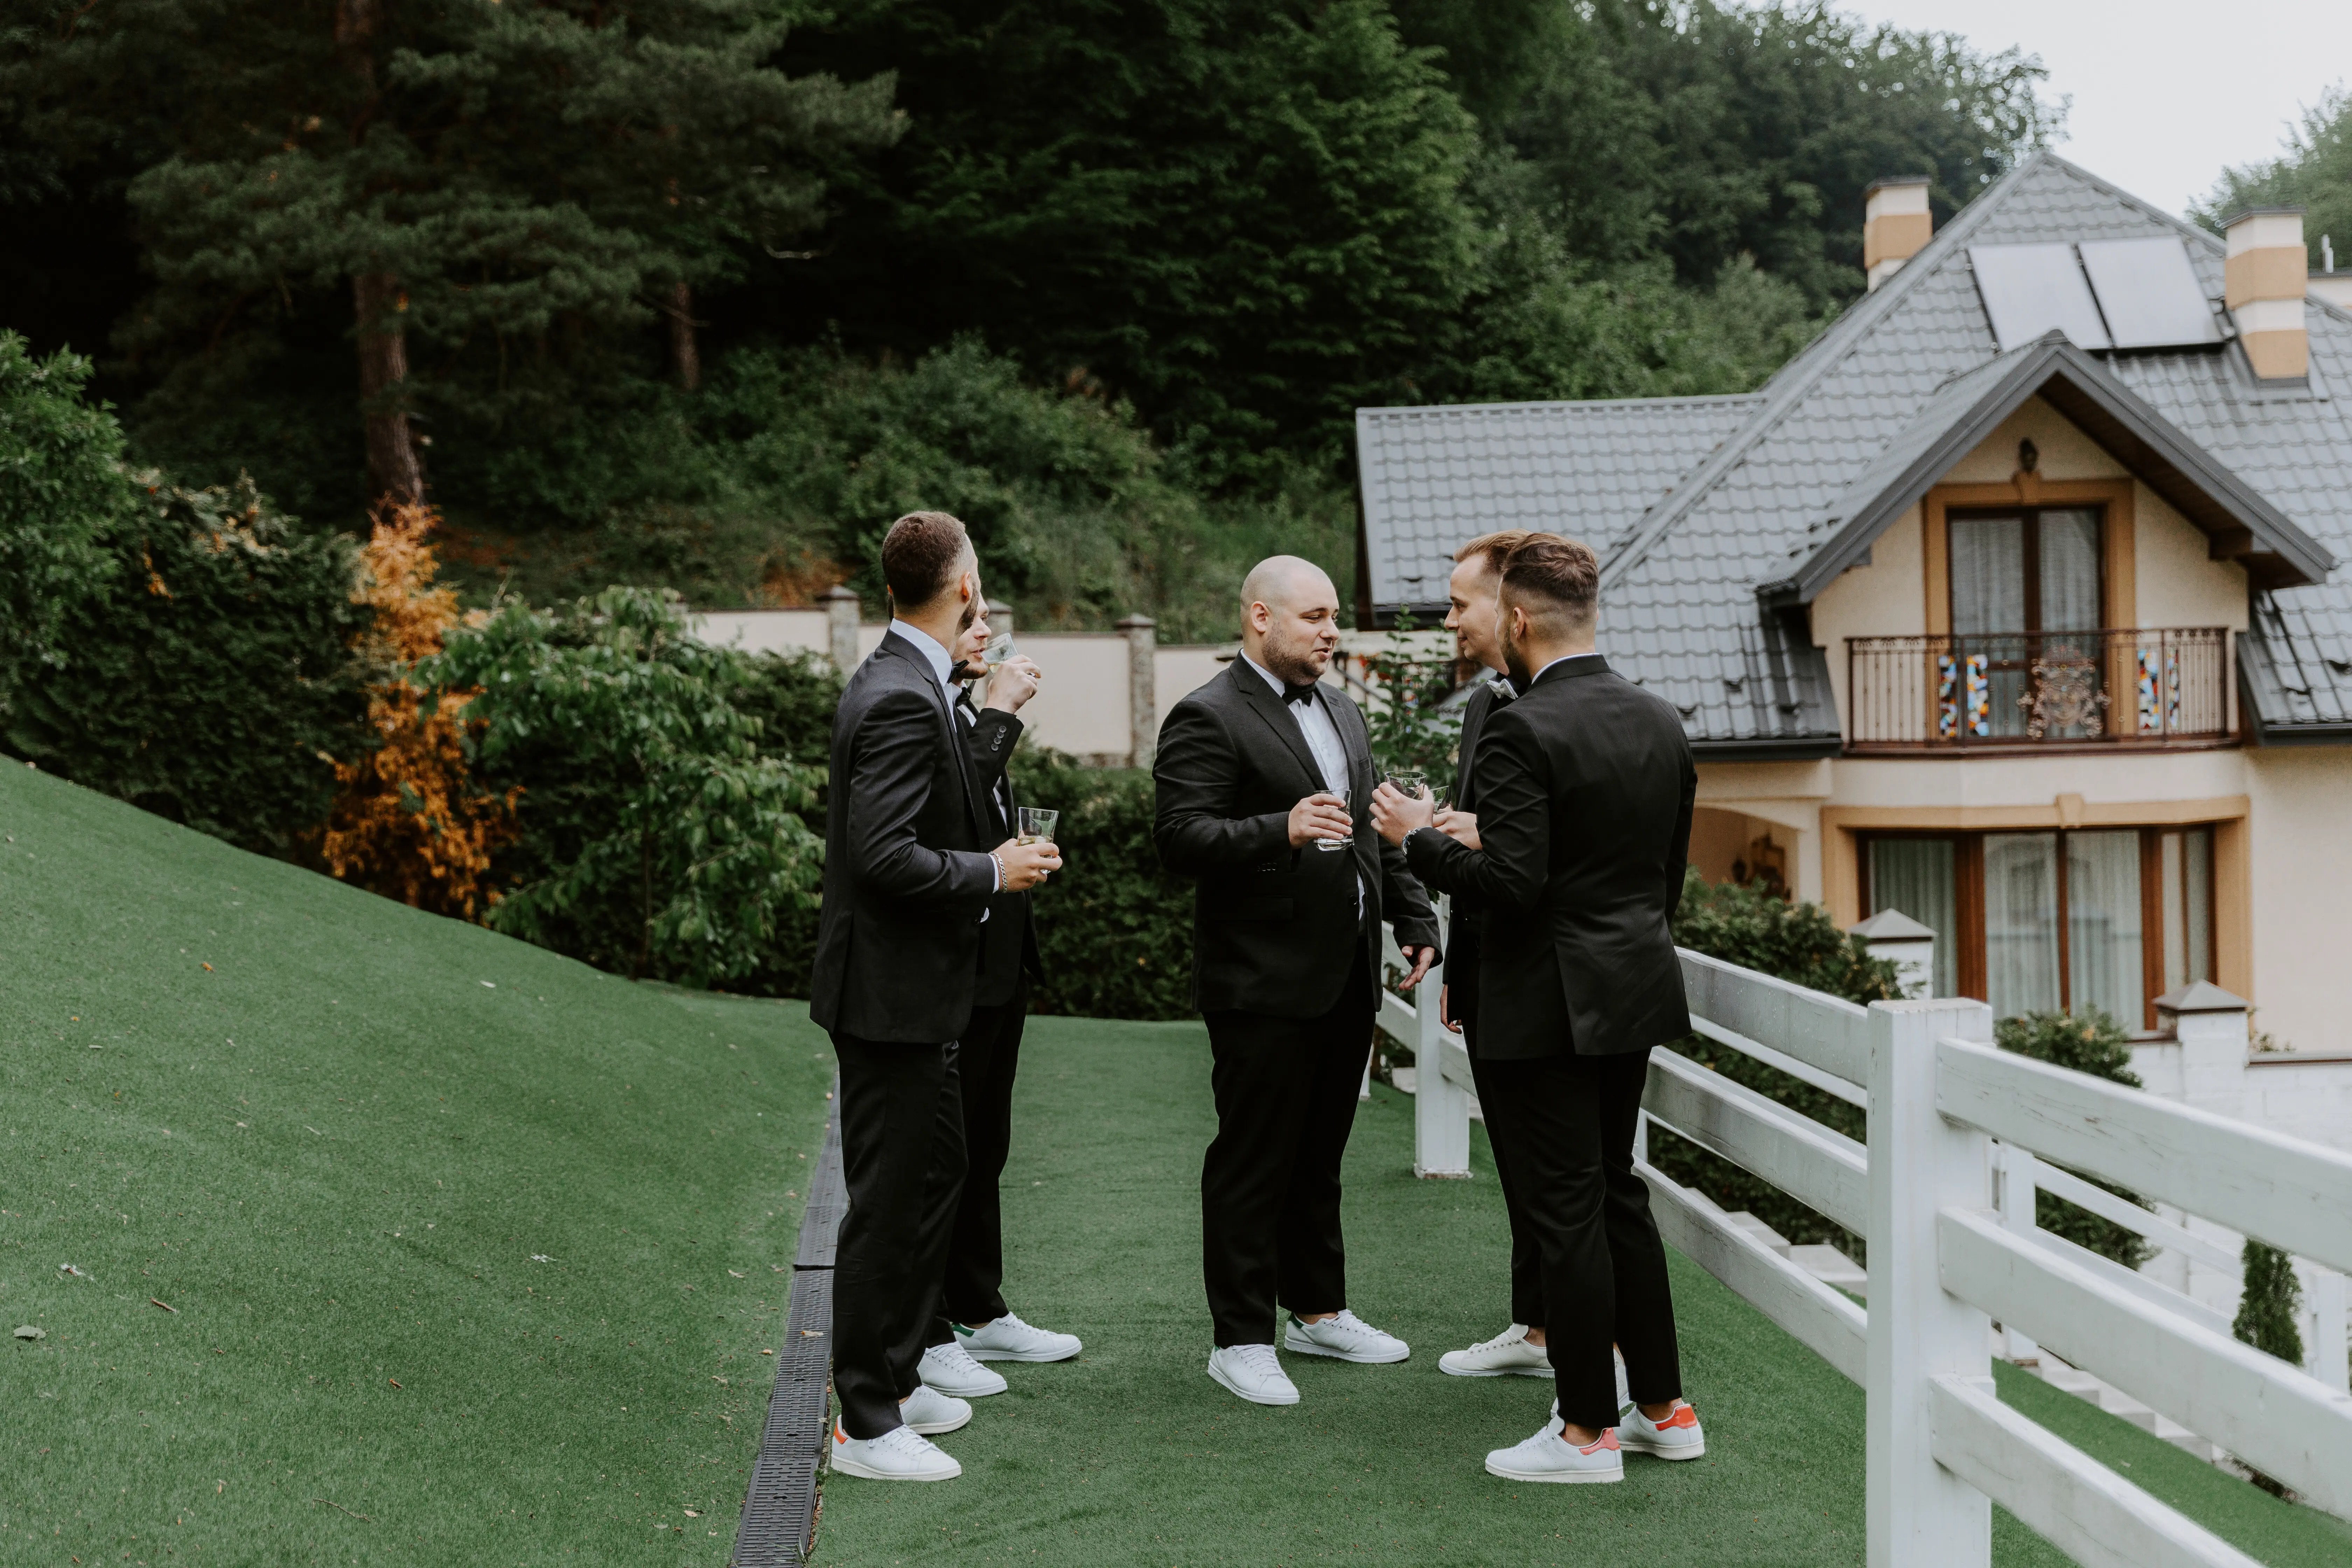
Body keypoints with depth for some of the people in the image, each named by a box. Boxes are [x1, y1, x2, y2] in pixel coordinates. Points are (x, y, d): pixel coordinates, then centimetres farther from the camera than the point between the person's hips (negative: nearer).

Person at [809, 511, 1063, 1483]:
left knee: (936, 1176, 20)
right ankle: (866, 1427, 7)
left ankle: (892, 1378, 33)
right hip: (893, 994, -11)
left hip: (906, 991, 11)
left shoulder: (899, 683, 11)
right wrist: (993, 873, -15)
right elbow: (885, 857, -27)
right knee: (891, 1203, -2)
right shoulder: (904, 700, -21)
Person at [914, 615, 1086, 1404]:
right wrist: (1002, 711, -23)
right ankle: (922, 1336, 8)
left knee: (982, 1146, 18)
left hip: (998, 958, 10)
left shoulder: (967, 705, 15)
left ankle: (978, 1313, 30)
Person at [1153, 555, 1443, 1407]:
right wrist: (1282, 831, -34)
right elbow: (1180, 838, -21)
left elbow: (1374, 833, 22)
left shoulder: (1341, 712, 16)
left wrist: (1415, 919, 13)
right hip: (1263, 984, -8)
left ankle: (1318, 1311, 30)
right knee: (1253, 1161, 0)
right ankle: (1240, 1338, 9)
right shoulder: (1208, 719, -12)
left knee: (1319, 1154, 18)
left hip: (1346, 978, 8)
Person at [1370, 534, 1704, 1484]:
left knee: (1567, 1211, 1)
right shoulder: (1661, 723, 7)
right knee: (1617, 1193, 18)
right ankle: (1664, 1409, 25)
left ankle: (1588, 1432, 11)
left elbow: (1513, 882, -22)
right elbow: (1670, 871, 13)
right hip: (1636, 987, 8)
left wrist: (1420, 838, -9)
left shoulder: (1522, 731, -18)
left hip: (1549, 1003, -8)